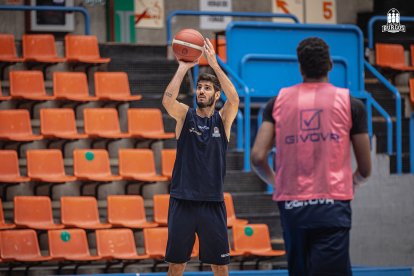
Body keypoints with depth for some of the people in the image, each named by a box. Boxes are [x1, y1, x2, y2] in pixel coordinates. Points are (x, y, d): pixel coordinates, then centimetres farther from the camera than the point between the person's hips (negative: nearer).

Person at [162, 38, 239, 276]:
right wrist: (183, 68, -20)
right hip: (182, 200, 0)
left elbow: (234, 99, -17)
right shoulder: (185, 115, 4)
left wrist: (214, 64, -20)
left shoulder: (223, 119, 3)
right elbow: (168, 100, -17)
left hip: (212, 202, 0)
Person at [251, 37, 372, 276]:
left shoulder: (279, 101, 7)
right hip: (332, 205, -3)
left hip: (291, 205, 3)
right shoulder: (350, 103, 3)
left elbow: (257, 157, 0)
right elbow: (365, 169, 6)